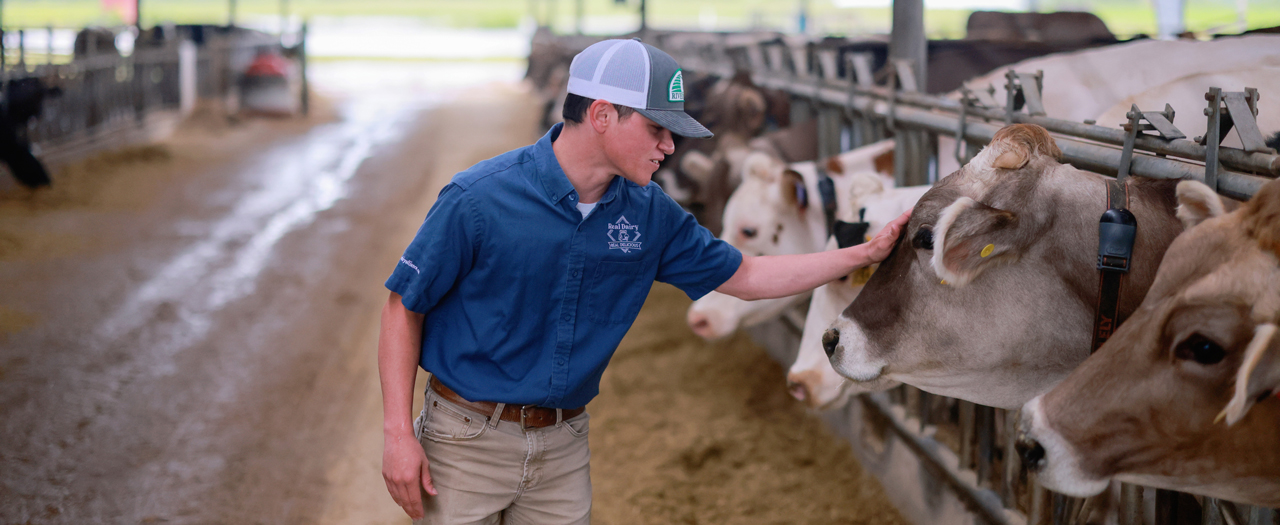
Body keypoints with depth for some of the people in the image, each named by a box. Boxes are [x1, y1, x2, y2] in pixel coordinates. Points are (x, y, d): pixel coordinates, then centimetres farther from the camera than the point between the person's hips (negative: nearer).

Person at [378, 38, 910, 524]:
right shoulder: (478, 198, -17)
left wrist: (865, 253, 8)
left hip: (563, 444, 5)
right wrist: (397, 434, -13)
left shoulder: (648, 213, -1)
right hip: (468, 438, -4)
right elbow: (404, 307, -9)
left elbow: (745, 276, 11)